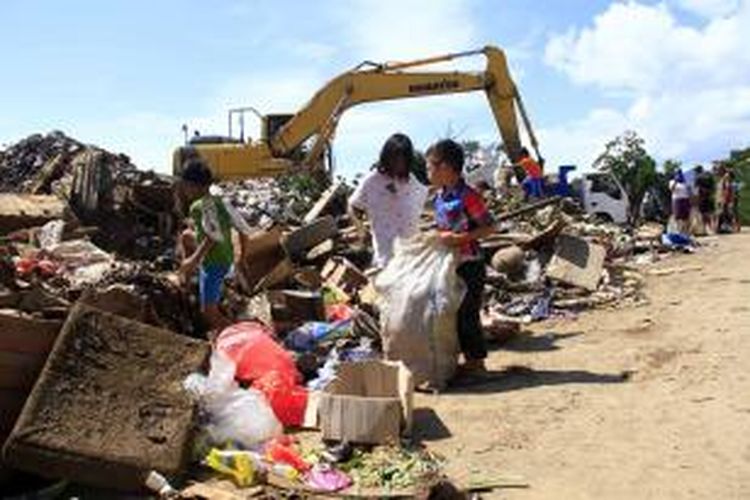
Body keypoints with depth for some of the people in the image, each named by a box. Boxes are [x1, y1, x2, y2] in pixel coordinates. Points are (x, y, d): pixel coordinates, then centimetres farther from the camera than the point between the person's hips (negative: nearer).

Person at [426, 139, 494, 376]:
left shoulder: (467, 196, -18)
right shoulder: (440, 198, 8)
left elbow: (488, 227, -18)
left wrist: (458, 238, -23)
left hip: (469, 264, -9)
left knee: (468, 312, -2)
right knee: (454, 312, 14)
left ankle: (477, 361, 12)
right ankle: (468, 359, 25)